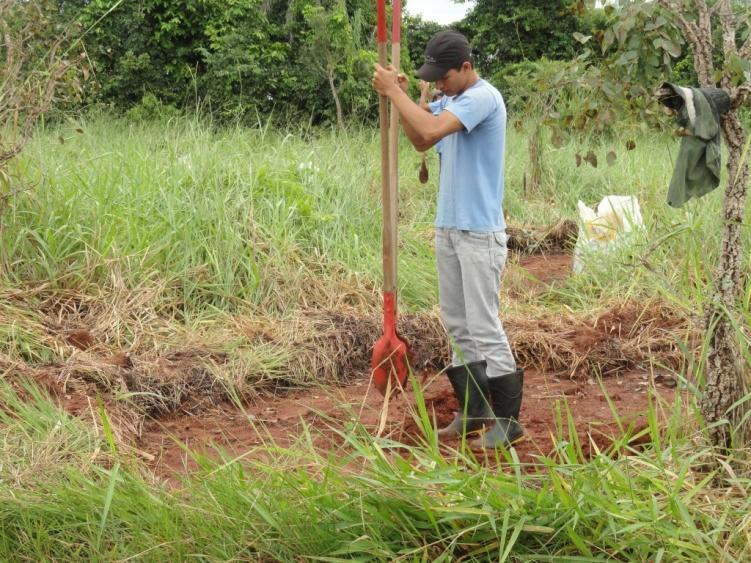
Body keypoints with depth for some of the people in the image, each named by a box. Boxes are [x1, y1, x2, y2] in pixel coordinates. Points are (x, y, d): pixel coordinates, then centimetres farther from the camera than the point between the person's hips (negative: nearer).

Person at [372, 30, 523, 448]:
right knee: (458, 326, 12)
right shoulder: (455, 99, 13)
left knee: (484, 327, -6)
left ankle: (508, 420, 2)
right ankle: (473, 412, 20)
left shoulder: (483, 97, -16)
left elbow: (431, 131, -29)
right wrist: (403, 97, 3)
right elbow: (421, 141, 17)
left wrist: (393, 92, -19)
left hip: (480, 231, -9)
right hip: (449, 227, 9)